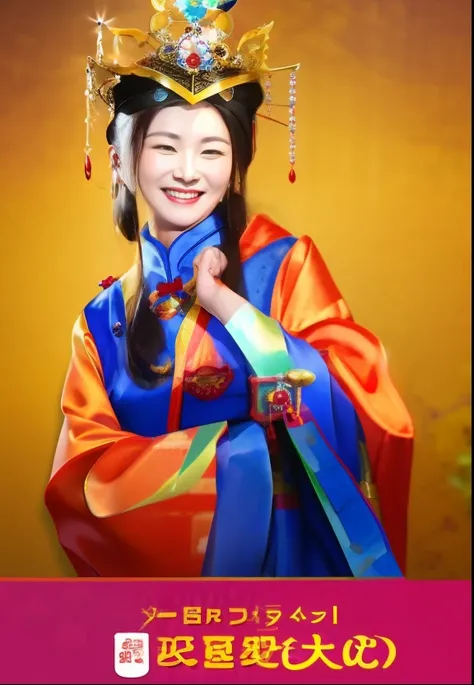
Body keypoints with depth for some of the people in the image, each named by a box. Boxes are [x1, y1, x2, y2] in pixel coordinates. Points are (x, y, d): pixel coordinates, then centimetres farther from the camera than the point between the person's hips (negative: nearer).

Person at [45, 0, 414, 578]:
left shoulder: (285, 264, -9)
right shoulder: (104, 320, -3)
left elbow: (358, 404, -17)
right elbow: (81, 478, -9)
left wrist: (225, 304, -21)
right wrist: (240, 449, -18)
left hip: (281, 552, -1)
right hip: (156, 561, 2)